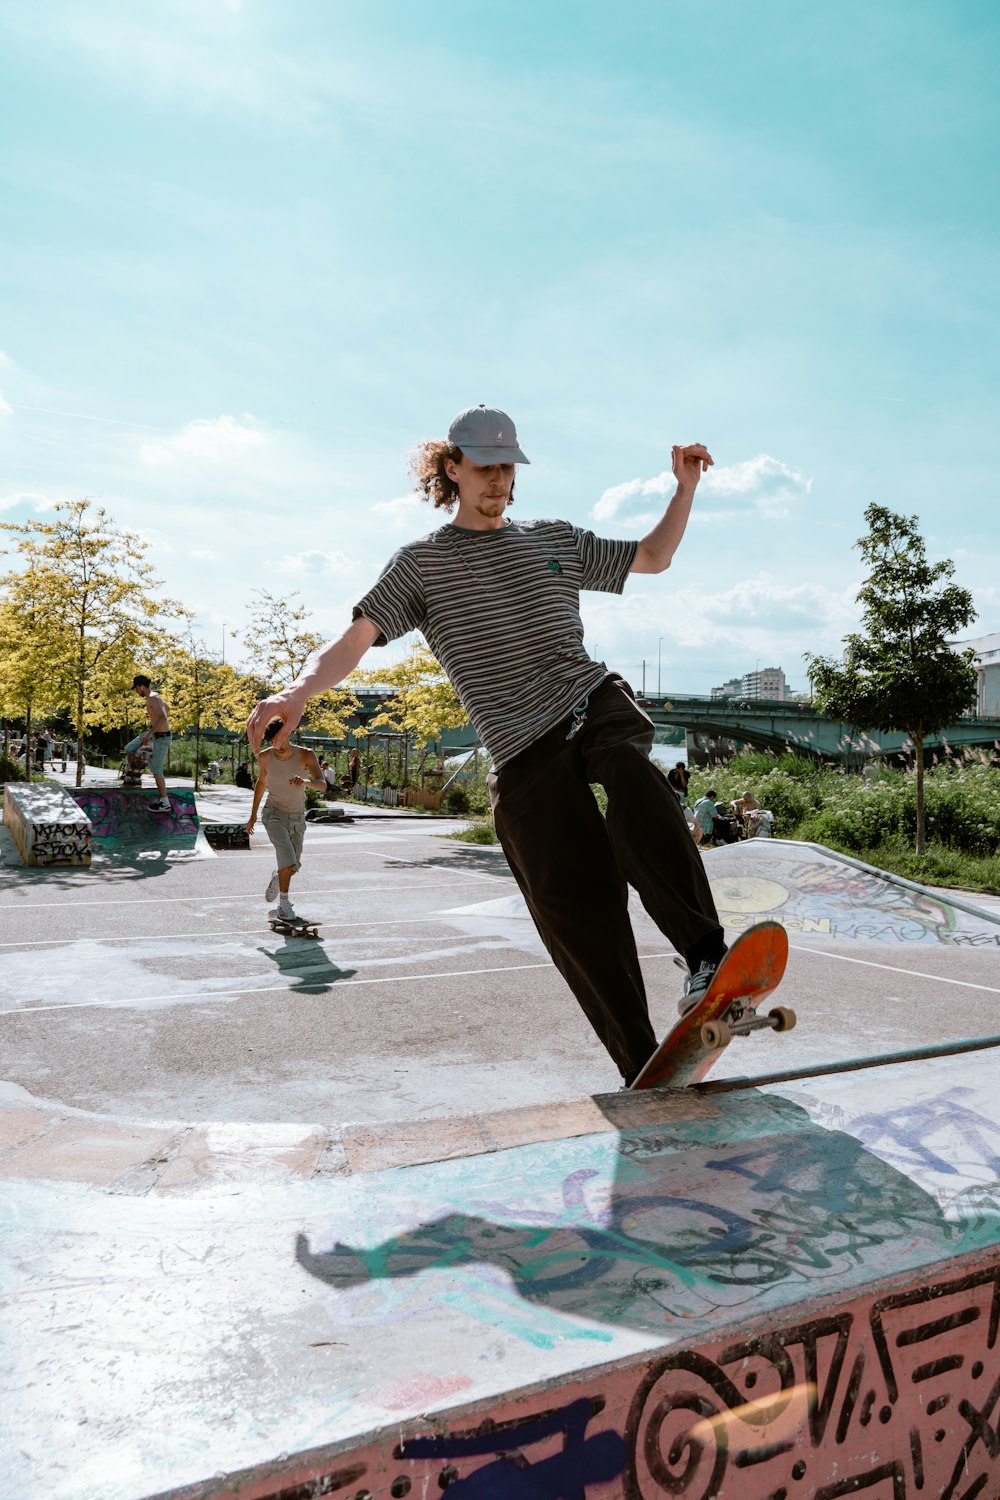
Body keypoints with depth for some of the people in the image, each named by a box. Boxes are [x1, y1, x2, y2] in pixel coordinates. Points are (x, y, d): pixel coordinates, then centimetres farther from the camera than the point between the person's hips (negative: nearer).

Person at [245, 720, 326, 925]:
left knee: (293, 867, 12)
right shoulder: (265, 757, -9)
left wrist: (306, 781, -51)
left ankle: (276, 878, 47)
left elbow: (322, 784, -28)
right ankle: (284, 904, -8)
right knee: (288, 859, -23)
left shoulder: (305, 756, -16)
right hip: (274, 815, -2)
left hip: (298, 818, 2)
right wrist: (253, 815, 14)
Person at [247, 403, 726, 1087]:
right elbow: (355, 639, -2)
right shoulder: (423, 561, 9)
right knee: (570, 900, -13)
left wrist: (686, 487, 17)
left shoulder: (555, 539, 20)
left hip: (597, 702, 3)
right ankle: (642, 1068, -4)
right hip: (523, 749, -2)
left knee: (633, 777, -35)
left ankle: (706, 954, -37)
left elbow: (653, 557, 30)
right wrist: (298, 691, -21)